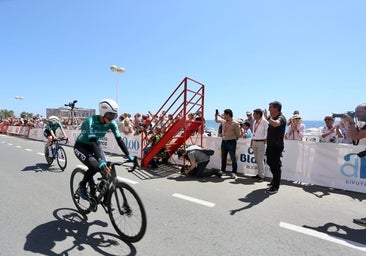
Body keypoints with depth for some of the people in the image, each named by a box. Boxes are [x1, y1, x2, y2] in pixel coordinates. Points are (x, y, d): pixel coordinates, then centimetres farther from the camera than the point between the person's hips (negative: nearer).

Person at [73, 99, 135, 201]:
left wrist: (129, 156, -26)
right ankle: (82, 185, 3)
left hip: (96, 145, 5)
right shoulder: (90, 121, -32)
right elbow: (92, 142, -42)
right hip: (81, 146, -5)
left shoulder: (111, 123, -17)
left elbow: (119, 139, -18)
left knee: (105, 169, -12)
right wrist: (101, 161, -53)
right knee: (94, 166, -28)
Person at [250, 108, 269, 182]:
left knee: (260, 160, -5)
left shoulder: (264, 122, -9)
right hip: (254, 142, 8)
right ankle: (259, 174, 20)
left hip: (261, 142, -7)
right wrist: (252, 142, 15)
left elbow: (266, 133, -9)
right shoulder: (255, 122, 14)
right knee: (257, 159, 11)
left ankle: (261, 176, 2)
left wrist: (265, 141, -12)